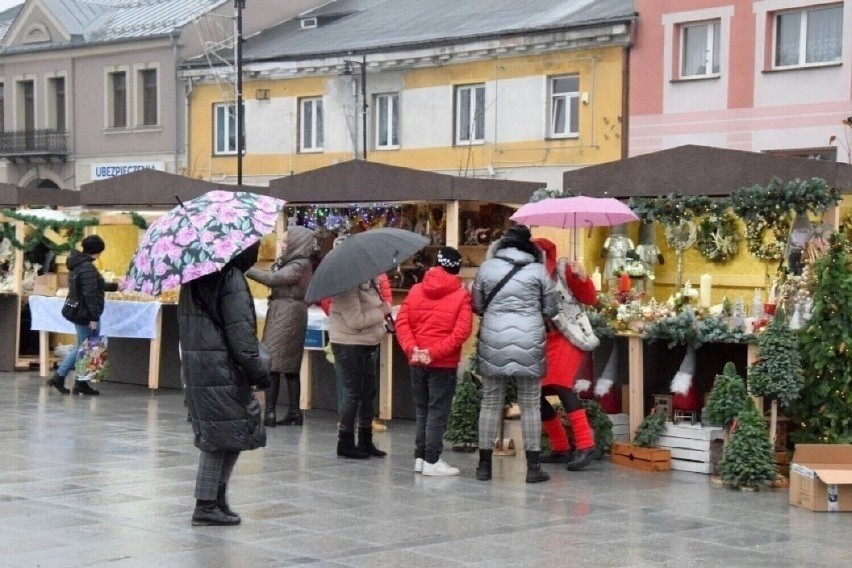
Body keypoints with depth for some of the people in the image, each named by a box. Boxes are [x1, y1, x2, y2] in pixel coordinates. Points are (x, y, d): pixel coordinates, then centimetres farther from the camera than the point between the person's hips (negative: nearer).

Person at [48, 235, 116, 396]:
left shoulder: (78, 264, 13)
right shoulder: (88, 268, -19)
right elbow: (90, 295, -24)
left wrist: (113, 287, 37)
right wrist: (94, 317, -22)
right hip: (86, 314, -10)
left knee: (82, 346, 17)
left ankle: (59, 376, 15)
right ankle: (81, 384, 9)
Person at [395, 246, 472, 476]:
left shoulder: (416, 290, 6)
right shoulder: (461, 295, -6)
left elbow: (402, 322, -2)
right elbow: (461, 332, -16)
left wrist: (411, 348, -10)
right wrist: (434, 352, -16)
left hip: (417, 361, 4)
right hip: (444, 363, -4)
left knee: (422, 410, 15)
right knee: (438, 412, 0)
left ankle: (420, 457, 18)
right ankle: (432, 461, 0)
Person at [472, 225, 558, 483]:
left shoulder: (487, 267, 3)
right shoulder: (538, 270, 0)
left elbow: (477, 306, 10)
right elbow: (550, 309, 6)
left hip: (493, 340, 1)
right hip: (529, 342, -1)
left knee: (490, 402, 9)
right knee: (530, 404, 6)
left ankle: (484, 464, 12)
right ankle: (533, 466, 6)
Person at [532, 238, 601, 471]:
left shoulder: (562, 270, -2)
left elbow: (590, 299, -4)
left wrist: (582, 278, -22)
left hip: (568, 336, -6)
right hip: (542, 342, 6)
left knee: (560, 385, -25)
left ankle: (586, 445, -28)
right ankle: (561, 448, 16)